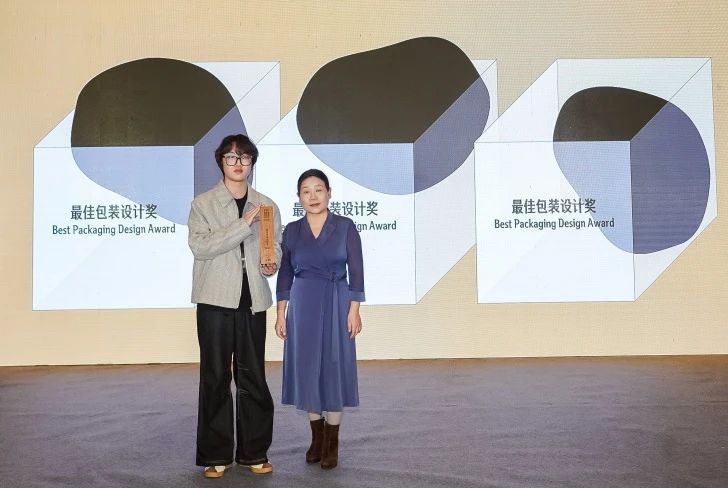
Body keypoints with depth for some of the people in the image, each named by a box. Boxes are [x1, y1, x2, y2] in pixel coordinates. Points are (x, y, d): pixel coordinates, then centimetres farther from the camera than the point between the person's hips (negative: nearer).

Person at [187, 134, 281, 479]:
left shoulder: (267, 206, 11)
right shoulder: (203, 203, 3)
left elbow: (275, 246, 17)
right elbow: (199, 246, -11)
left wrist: (271, 263, -5)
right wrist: (243, 224, -19)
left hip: (253, 301, 2)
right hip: (215, 300, -2)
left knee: (253, 377, 6)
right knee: (215, 377, 4)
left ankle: (253, 452, 19)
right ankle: (215, 455, 16)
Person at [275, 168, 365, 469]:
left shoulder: (345, 227, -2)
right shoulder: (292, 230, 5)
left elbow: (356, 271, -4)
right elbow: (284, 274, 7)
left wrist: (354, 310, -10)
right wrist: (280, 313, 2)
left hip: (336, 305, -2)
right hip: (302, 306, 3)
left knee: (334, 368, 2)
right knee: (307, 368, 7)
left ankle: (332, 442, 15)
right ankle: (316, 437, 24)